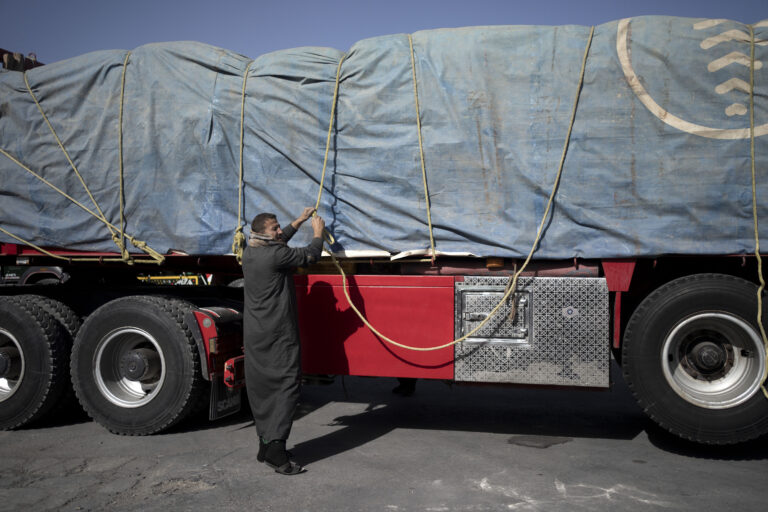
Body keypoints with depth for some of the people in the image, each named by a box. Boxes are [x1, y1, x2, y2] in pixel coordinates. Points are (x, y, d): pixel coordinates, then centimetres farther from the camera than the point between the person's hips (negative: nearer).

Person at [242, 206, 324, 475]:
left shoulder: (249, 253, 10)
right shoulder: (275, 255, -17)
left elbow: (278, 241, 29)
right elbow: (310, 255, -6)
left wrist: (299, 221, 34)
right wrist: (318, 232, 11)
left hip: (254, 334, 9)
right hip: (279, 335, -9)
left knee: (261, 388, 13)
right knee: (286, 385, -6)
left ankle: (265, 445, 23)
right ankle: (276, 449, -11)